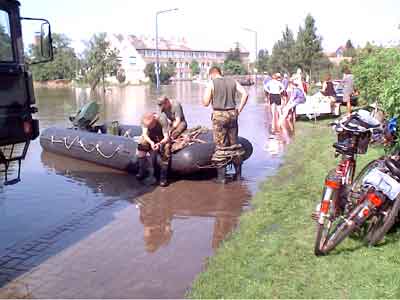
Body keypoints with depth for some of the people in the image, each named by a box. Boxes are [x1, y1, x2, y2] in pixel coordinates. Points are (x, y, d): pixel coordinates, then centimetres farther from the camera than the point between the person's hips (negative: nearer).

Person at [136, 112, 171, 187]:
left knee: (166, 147, -30)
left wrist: (159, 144, -51)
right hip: (150, 138, 3)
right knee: (141, 143, -23)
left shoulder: (162, 119, -32)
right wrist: (151, 142, -45)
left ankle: (163, 176, -24)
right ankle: (142, 171, -11)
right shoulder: (144, 120, -24)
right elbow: (145, 134, -25)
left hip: (163, 139, -3)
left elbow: (166, 137, -31)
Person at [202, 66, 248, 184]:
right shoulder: (232, 81, 9)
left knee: (220, 145, 2)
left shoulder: (212, 83, -3)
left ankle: (221, 176, 5)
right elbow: (245, 94, 0)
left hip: (219, 115, -4)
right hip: (232, 114, 4)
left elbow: (205, 103, -5)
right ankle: (238, 174, 20)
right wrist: (239, 109, 5)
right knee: (234, 144, 13)